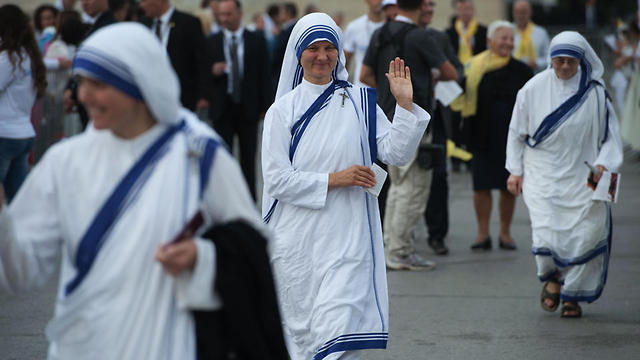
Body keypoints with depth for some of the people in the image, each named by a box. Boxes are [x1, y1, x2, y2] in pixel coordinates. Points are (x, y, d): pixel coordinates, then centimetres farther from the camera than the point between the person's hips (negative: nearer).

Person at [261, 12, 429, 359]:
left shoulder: (359, 101, 6)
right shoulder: (283, 110, 2)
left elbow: (396, 153, 0)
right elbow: (276, 178, -6)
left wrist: (405, 104, -11)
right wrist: (333, 179, -13)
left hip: (346, 236, 0)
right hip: (297, 236, 0)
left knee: (340, 329, -11)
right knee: (299, 330, 10)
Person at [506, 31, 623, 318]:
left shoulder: (594, 92, -3)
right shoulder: (534, 88, -1)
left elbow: (610, 133, 4)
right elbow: (517, 132, 8)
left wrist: (603, 163, -12)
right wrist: (515, 170, 6)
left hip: (581, 176, 0)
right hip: (542, 174, 0)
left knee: (585, 234, -5)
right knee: (546, 234, -12)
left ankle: (572, 294, 14)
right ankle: (551, 278, 20)